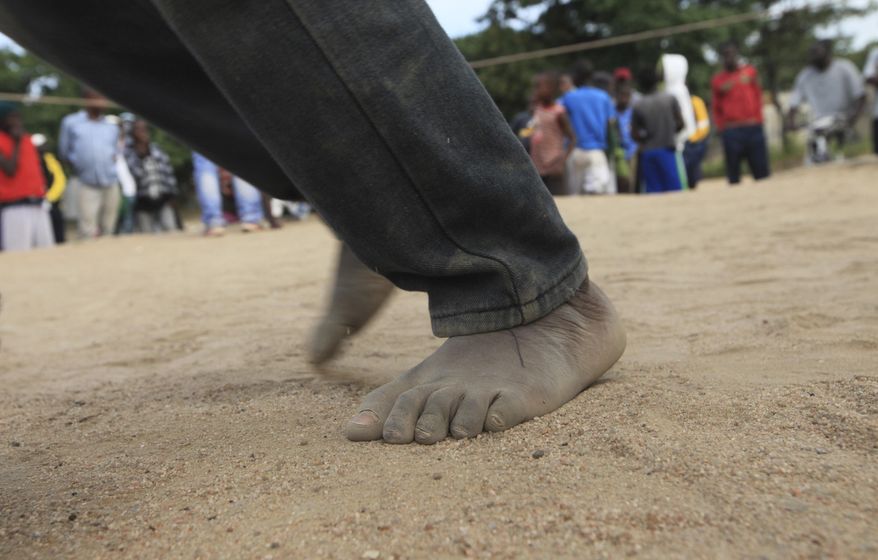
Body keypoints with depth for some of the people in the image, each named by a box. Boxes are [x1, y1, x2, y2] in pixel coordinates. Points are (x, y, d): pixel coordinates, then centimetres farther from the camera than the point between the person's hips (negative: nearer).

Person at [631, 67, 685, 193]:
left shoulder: (638, 106, -1)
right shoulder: (670, 99, -1)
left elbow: (634, 134, -2)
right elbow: (680, 124, -2)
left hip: (647, 153, 2)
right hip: (666, 150, -1)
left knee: (652, 190, 4)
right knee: (674, 188, 0)